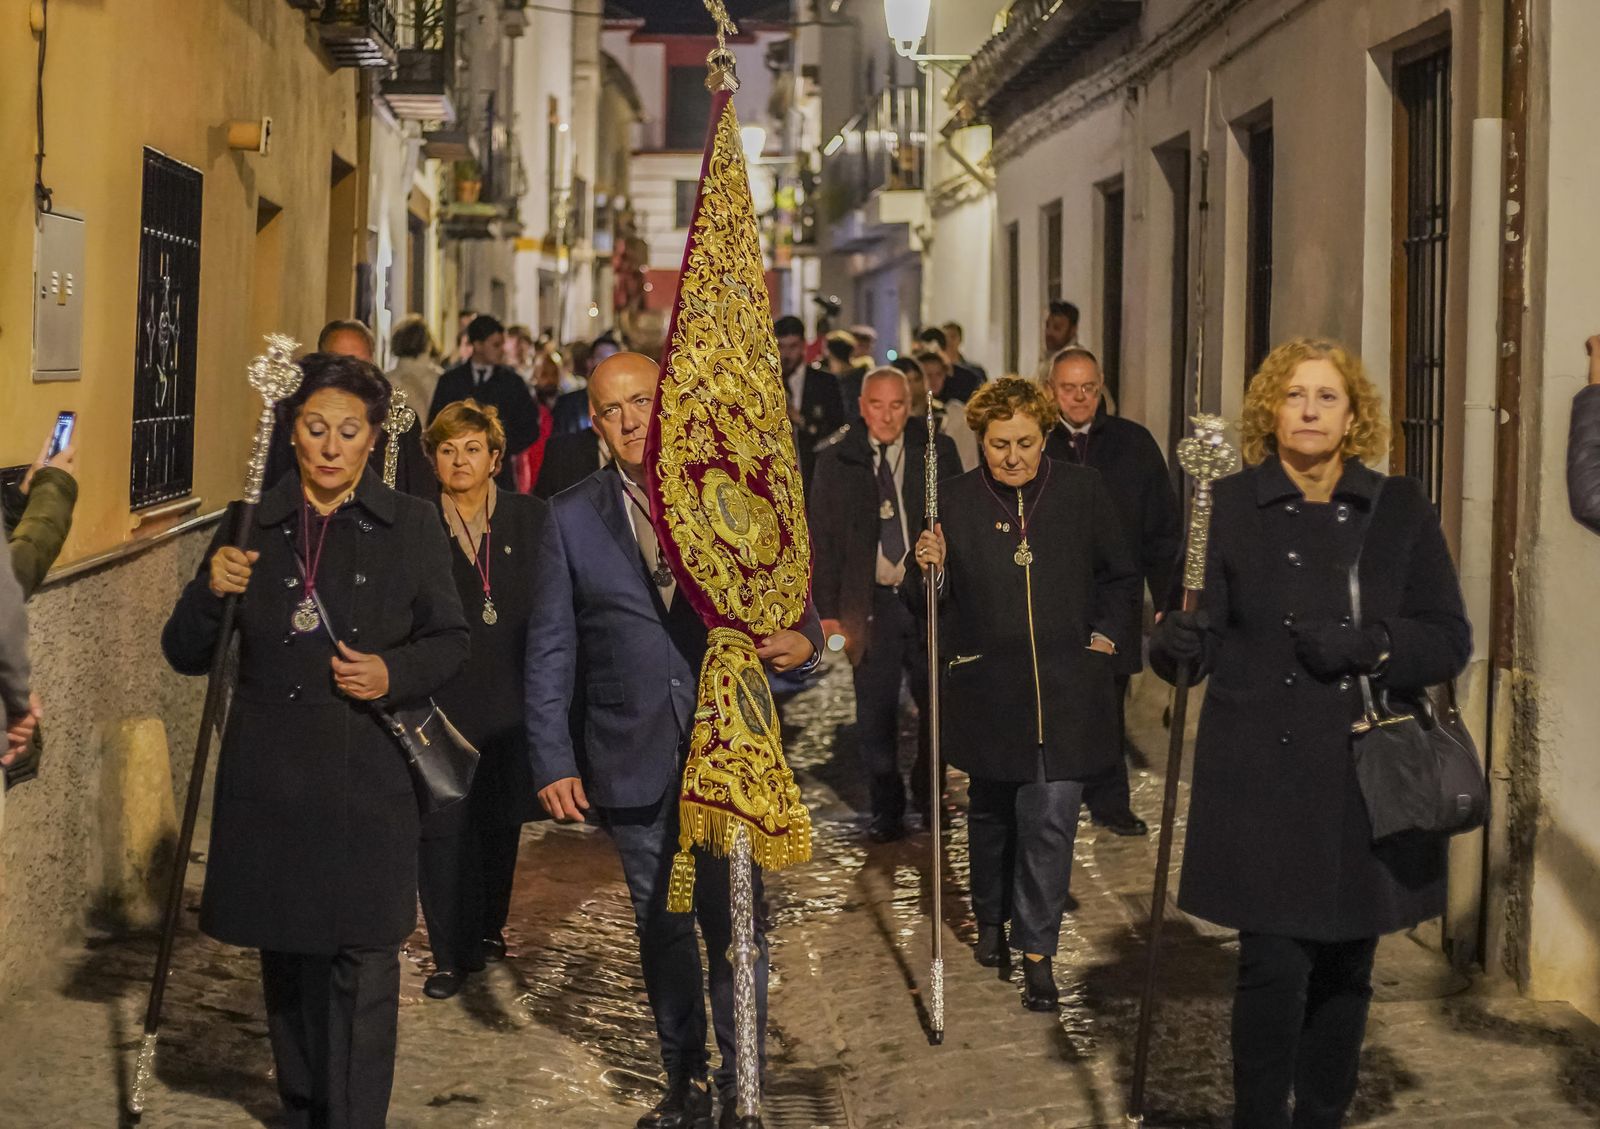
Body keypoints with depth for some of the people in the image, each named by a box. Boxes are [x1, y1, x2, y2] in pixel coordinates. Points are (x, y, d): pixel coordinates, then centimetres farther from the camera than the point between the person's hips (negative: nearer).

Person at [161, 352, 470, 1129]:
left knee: (363, 957, -6)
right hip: (269, 776, 2)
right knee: (285, 953, 12)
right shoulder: (253, 527, 6)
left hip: (369, 778, -2)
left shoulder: (412, 527, 4)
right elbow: (186, 656, 7)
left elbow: (449, 640, 8)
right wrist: (209, 591, -13)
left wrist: (396, 674, -12)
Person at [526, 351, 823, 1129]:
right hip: (634, 763, 1)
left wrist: (803, 643, -16)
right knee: (663, 931, 11)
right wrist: (552, 760, -1)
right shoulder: (572, 518, 4)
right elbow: (551, 650, 4)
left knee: (736, 925, -1)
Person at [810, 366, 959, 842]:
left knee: (937, 703, 5)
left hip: (930, 599, 0)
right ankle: (886, 809, 16)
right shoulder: (834, 460, 2)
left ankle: (927, 792, 28)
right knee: (875, 713, 2)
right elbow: (821, 539, 4)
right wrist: (828, 611, -1)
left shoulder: (937, 453, 2)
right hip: (870, 602, 0)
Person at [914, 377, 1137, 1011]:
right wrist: (930, 567, -18)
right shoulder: (955, 501, -2)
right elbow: (939, 602, 2)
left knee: (1050, 818, -6)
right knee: (990, 810, 17)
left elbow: (1119, 576, 13)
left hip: (1065, 689, -1)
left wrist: (1107, 634, 2)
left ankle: (1037, 952, 1)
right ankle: (991, 921, 38)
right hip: (987, 690, 1)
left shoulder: (1082, 492, 0)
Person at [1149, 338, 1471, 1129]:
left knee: (1345, 968, 9)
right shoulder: (1229, 507, 2)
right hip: (1264, 779, -2)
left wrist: (1368, 646, -15)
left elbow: (1449, 641, 3)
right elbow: (1197, 642, -1)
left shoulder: (1400, 510, 5)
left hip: (1371, 776, 2)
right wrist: (1177, 644, -24)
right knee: (1274, 963, -7)